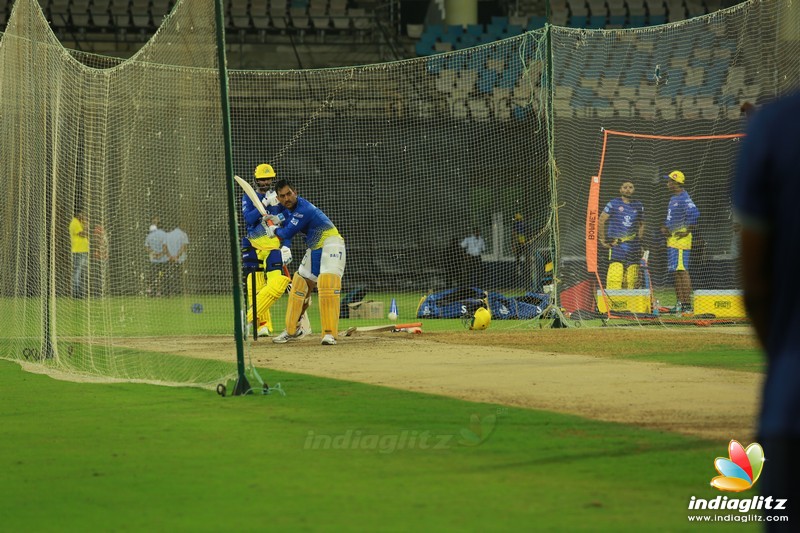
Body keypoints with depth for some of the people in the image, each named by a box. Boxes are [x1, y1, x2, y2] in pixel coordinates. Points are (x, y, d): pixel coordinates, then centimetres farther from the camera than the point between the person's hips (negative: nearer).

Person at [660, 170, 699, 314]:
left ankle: (687, 305, -16)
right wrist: (664, 227, 12)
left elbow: (694, 213, -26)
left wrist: (688, 230, -20)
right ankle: (680, 302, 16)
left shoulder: (684, 198, -13)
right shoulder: (673, 199, 19)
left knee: (682, 270, -13)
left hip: (681, 237, -11)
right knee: (676, 272, 12)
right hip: (672, 238, 11)